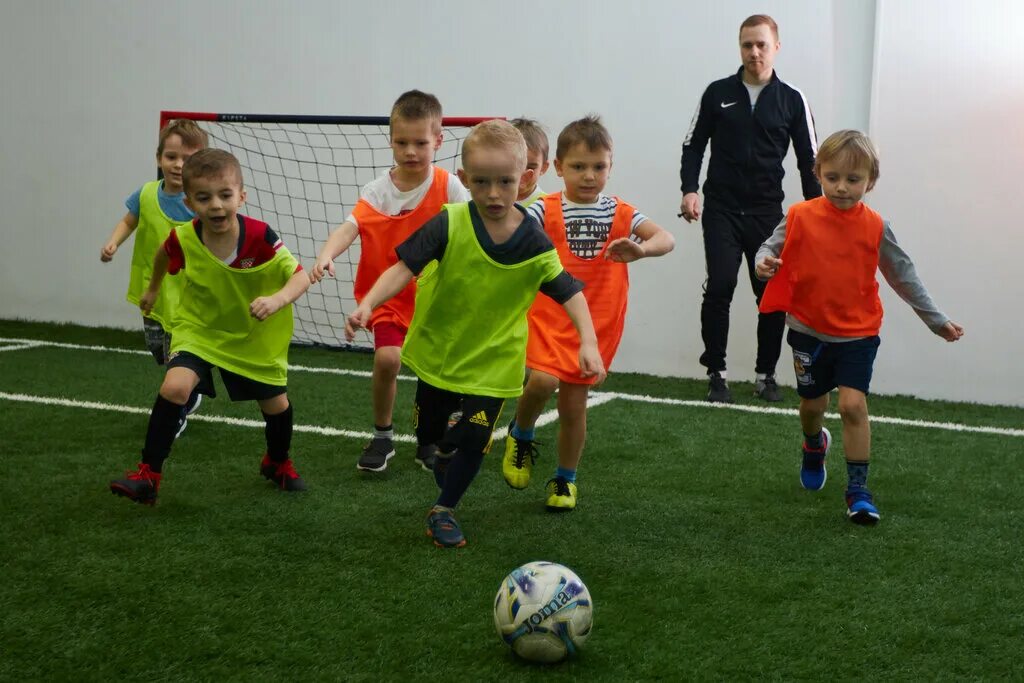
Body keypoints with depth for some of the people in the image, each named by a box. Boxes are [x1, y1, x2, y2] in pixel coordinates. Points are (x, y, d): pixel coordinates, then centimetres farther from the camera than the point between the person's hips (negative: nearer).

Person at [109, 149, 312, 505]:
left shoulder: (260, 236, -28)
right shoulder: (183, 239, -22)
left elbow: (300, 276, -29)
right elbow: (164, 255, 3)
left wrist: (278, 299, -50)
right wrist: (153, 289, 20)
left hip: (254, 337, 1)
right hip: (198, 330, 0)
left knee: (276, 404, 13)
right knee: (175, 386, -25)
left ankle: (277, 462, 46)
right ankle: (148, 475, -13)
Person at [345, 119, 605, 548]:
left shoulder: (535, 243, -16)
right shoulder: (450, 224, -21)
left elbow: (569, 293, -8)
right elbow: (405, 267, -20)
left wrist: (588, 342, -19)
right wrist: (368, 304, -34)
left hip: (493, 360, -1)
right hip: (437, 350, 1)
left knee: (474, 439, -3)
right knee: (428, 433, 18)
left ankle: (444, 511, 21)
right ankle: (445, 449, 56)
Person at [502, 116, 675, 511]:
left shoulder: (620, 214, 2)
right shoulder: (545, 211, -4)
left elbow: (666, 239, -9)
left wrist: (641, 249, -31)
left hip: (596, 324, 2)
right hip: (549, 316, -2)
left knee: (574, 404, 9)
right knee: (543, 381, -25)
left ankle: (565, 480, 30)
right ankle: (520, 436, 7)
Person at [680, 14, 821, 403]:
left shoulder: (792, 100, 3)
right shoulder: (718, 93, 4)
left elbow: (808, 160, 6)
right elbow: (694, 145, 9)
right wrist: (690, 189, -5)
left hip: (768, 213, 1)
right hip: (722, 210, -1)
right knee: (720, 287, -11)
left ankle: (766, 375, 16)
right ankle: (716, 374, 1)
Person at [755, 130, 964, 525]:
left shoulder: (875, 228, -7)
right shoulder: (800, 217, -10)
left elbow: (902, 276, 3)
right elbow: (771, 246, 1)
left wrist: (935, 320, 8)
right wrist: (764, 262, -25)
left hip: (857, 334, -1)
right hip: (809, 331, 1)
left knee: (853, 404, -14)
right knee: (812, 404, 16)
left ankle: (858, 489, -3)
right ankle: (814, 447, 51)